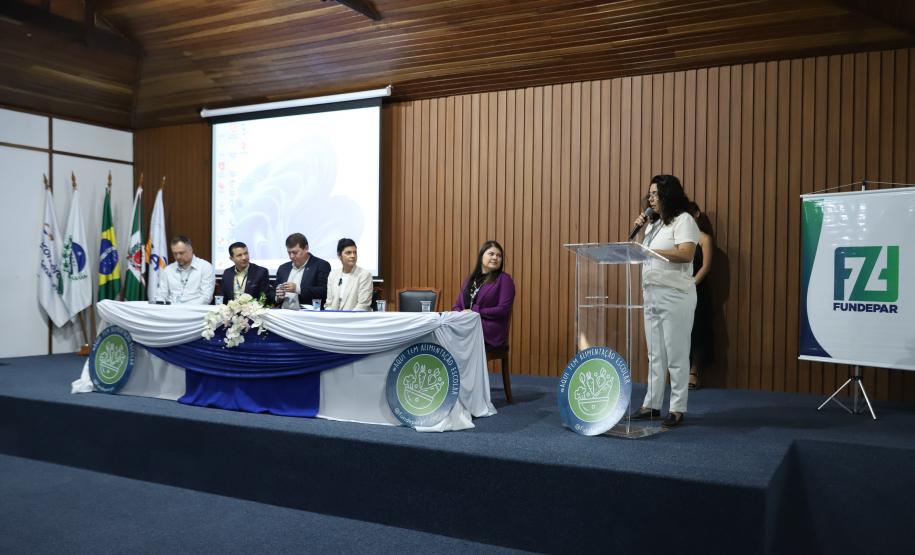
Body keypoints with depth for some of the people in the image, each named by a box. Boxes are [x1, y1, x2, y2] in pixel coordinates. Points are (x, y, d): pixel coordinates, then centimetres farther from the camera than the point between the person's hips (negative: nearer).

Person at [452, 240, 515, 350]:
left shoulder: (504, 279, 1)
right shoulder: (470, 278, 20)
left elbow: (503, 310, -9)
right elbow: (457, 305, 17)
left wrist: (474, 312, -11)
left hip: (491, 334, -5)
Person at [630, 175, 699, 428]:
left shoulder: (683, 220, -6)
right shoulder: (654, 223, 18)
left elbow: (686, 254, -20)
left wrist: (650, 250, -22)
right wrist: (639, 230, 9)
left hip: (674, 296, -8)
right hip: (651, 294, 8)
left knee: (676, 354, -3)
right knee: (655, 354, 11)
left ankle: (677, 409, 4)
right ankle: (651, 404, 18)